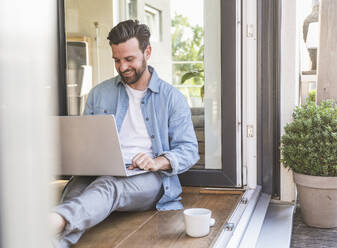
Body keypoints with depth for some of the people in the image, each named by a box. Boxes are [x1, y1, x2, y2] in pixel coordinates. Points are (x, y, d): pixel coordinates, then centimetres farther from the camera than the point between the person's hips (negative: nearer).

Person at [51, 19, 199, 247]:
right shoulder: (99, 94, 19)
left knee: (108, 186, -38)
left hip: (149, 178, -3)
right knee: (76, 187, -34)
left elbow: (189, 150, 4)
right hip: (100, 173, 4)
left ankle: (55, 221, -65)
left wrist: (158, 162, -16)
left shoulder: (173, 98, 10)